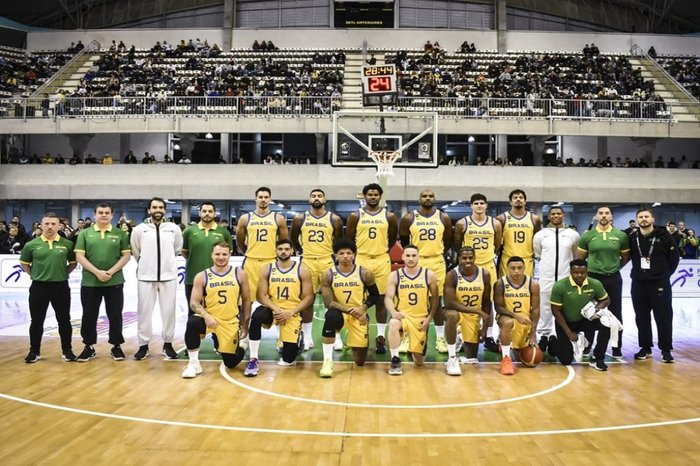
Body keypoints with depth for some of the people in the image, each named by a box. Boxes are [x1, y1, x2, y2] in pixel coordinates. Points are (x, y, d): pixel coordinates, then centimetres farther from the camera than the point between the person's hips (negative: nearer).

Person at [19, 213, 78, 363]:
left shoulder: (67, 244, -1)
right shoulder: (32, 244, -1)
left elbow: (73, 262, 12)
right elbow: (23, 263, 12)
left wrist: (64, 273, 3)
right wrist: (33, 274, 4)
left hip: (61, 286, 0)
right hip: (38, 287, 0)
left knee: (64, 320, 6)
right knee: (37, 321, 9)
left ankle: (67, 350, 17)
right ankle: (34, 351, 21)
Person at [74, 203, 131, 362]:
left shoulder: (120, 234, 5)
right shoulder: (85, 233, 5)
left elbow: (126, 255, 1)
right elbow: (79, 256, -2)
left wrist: (111, 272, -11)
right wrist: (97, 272, -13)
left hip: (114, 282, 0)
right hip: (89, 282, 0)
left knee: (115, 315, 5)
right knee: (89, 316, 7)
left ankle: (116, 346, 17)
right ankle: (89, 347, 20)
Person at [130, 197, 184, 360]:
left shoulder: (174, 229, 1)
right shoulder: (139, 229, -1)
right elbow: (136, 251, 12)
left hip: (169, 276, 1)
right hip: (146, 276, 0)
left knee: (169, 310, 5)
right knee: (144, 310, 4)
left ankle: (168, 344, 17)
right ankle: (143, 345, 14)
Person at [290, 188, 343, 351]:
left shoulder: (334, 219, 1)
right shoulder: (300, 219, 3)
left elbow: (339, 241, 9)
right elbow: (294, 239, 15)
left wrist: (334, 254, 3)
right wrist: (302, 251, 12)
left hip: (327, 261, -1)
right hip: (307, 262, 1)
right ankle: (307, 337, 14)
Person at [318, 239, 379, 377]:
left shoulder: (365, 274, -8)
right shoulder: (328, 275, -10)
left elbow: (375, 296, 3)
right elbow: (328, 303, -15)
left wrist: (362, 309, -15)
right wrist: (350, 310, -25)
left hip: (359, 316, 1)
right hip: (340, 313, -1)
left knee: (359, 361, 1)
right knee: (331, 316, -41)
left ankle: (356, 347, 41)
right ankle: (327, 361, -29)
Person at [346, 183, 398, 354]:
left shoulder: (389, 216, 3)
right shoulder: (355, 216, 1)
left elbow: (393, 239, 13)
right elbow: (349, 239, 7)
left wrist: (383, 251, 10)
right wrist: (356, 253, 5)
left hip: (382, 261, 0)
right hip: (361, 260, 0)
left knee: (381, 299, 4)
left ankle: (380, 337, 10)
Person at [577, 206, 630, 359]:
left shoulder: (621, 236, -1)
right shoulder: (587, 236, -2)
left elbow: (626, 257, 11)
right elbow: (579, 258, 7)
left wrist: (614, 267, 7)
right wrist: (591, 267, 7)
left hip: (613, 279, 0)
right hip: (592, 278, 0)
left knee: (615, 314, 6)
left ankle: (617, 348, 17)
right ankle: (587, 347, 18)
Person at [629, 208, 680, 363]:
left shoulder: (664, 236, -4)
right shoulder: (632, 238, 3)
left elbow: (674, 257, 1)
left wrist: (666, 273, 2)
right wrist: (637, 272, 7)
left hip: (660, 283, -3)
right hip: (638, 283, 3)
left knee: (664, 318, 1)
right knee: (642, 318, 9)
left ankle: (666, 350, 10)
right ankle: (645, 348, 20)